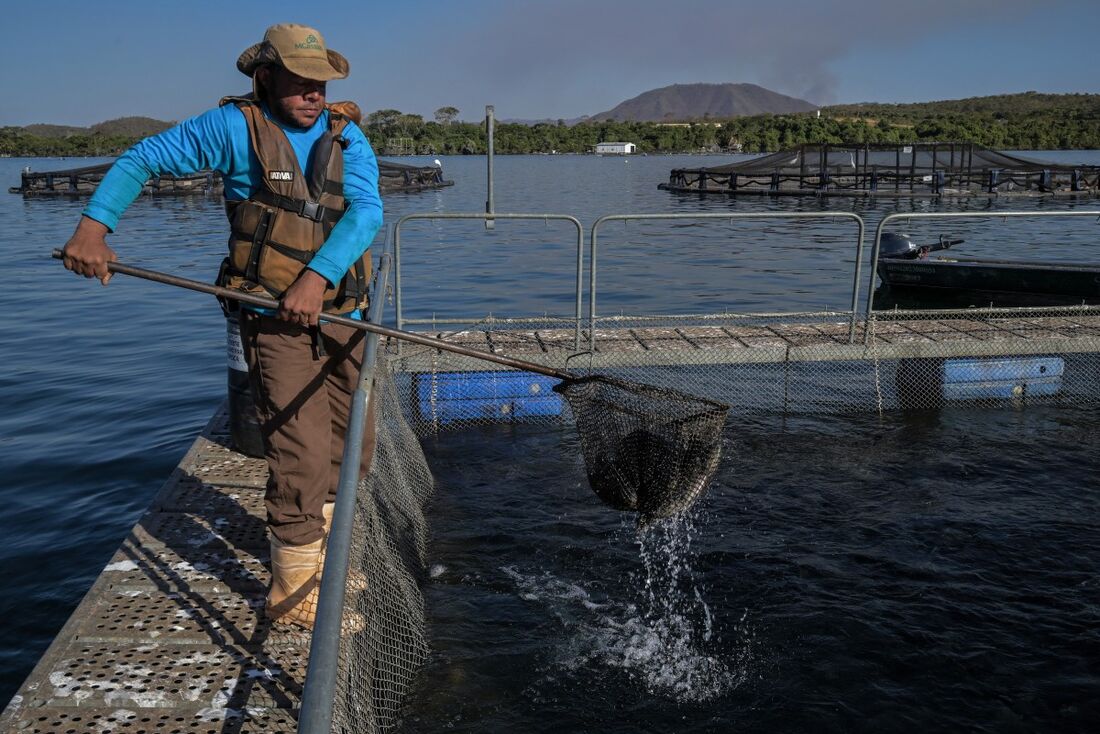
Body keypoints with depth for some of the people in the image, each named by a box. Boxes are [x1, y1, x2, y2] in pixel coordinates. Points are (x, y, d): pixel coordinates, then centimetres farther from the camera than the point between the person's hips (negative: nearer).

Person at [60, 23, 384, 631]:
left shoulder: (345, 134, 3)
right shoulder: (236, 126, -3)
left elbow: (366, 211, -13)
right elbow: (143, 159, 2)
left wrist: (316, 277, -26)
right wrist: (93, 227, -12)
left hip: (340, 310, 5)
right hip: (272, 315, -5)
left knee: (351, 442, 14)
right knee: (300, 451, -10)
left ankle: (315, 551, 37)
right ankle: (293, 591, 7)